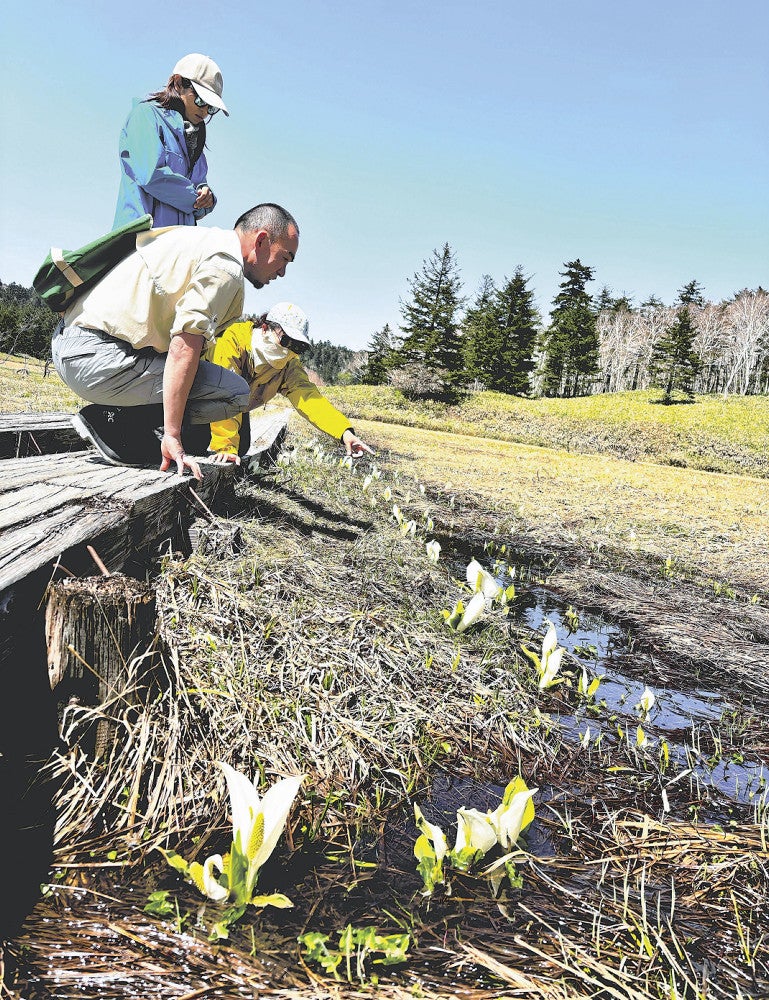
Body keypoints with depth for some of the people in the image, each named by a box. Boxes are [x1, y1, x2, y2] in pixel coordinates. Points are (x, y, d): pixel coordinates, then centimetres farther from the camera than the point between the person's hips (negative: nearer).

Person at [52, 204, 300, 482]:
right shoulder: (226, 266, -10)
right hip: (100, 358, -10)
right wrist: (171, 436, -22)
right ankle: (111, 419, -8)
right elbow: (184, 346, -21)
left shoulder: (202, 240, 20)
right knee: (236, 392, -10)